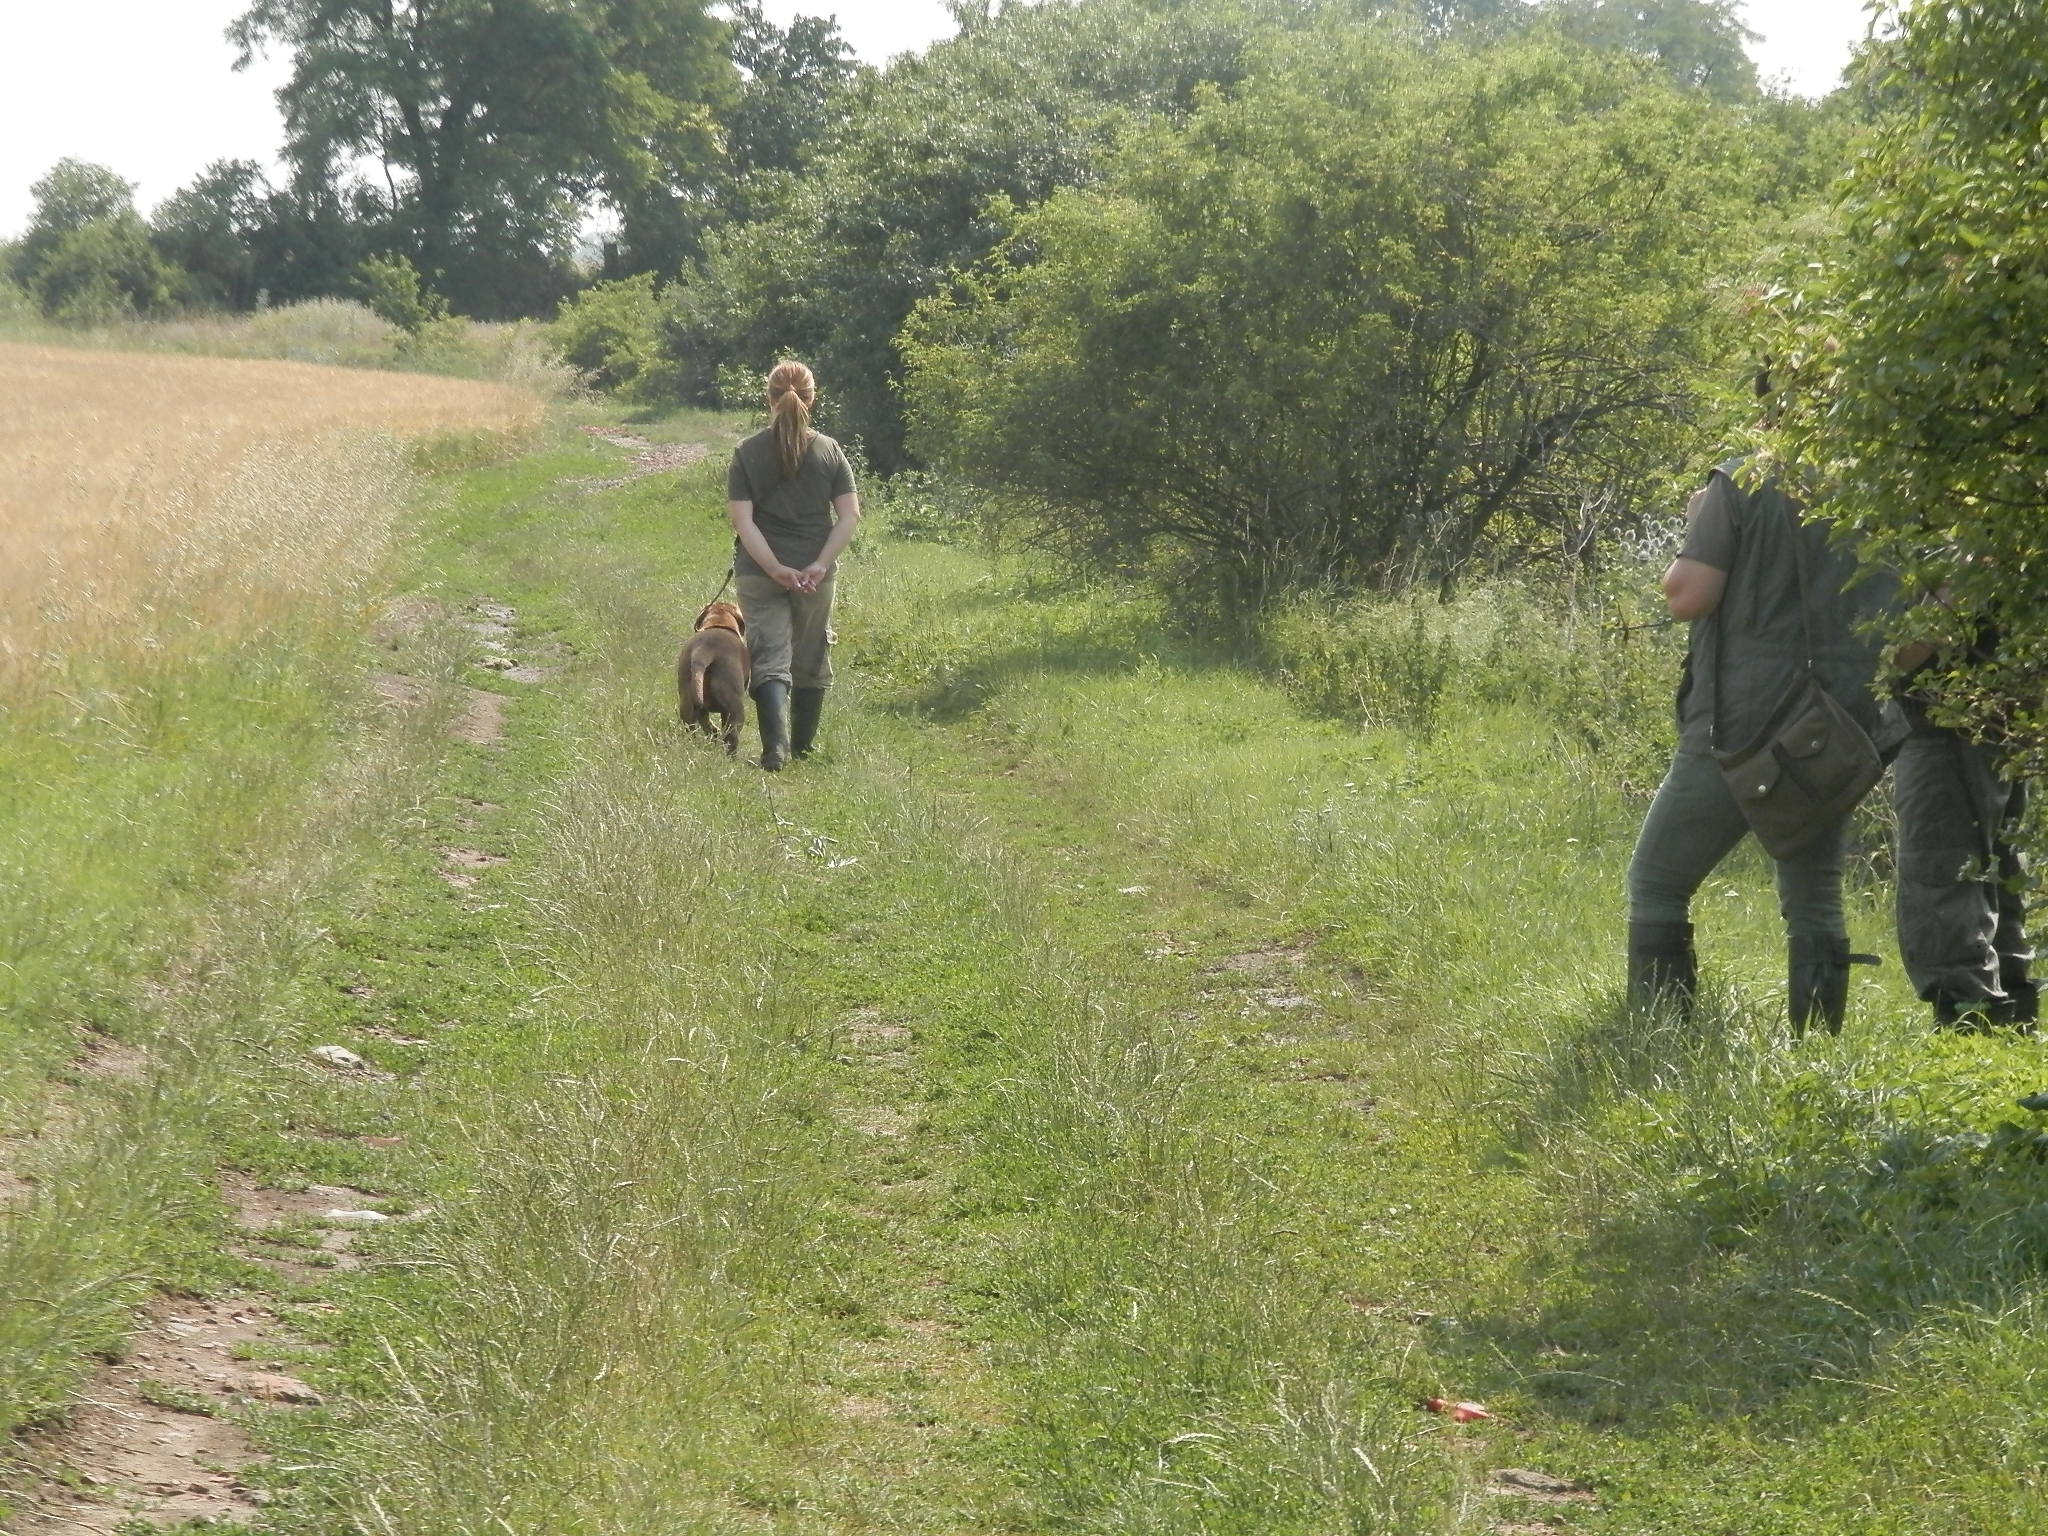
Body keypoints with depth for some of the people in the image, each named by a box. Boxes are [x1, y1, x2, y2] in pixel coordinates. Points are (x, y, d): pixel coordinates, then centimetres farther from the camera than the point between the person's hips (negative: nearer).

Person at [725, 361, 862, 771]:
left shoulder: (747, 453, -5)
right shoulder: (829, 451, -2)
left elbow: (742, 521, -12)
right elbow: (850, 515, -7)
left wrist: (775, 569, -14)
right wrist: (820, 564, -10)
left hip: (758, 574, -1)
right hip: (815, 574, 1)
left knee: (770, 661, -1)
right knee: (811, 659, 17)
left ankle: (775, 749, -18)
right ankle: (803, 745, 25)